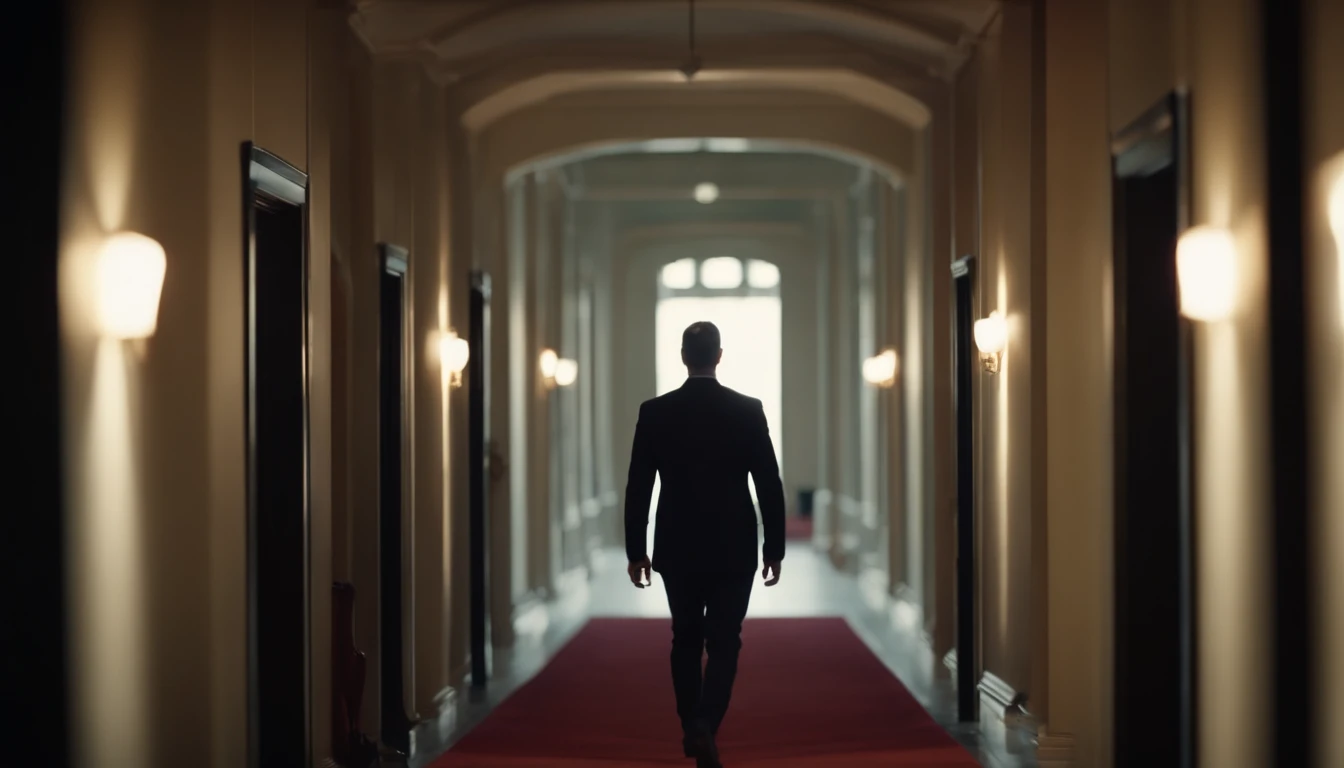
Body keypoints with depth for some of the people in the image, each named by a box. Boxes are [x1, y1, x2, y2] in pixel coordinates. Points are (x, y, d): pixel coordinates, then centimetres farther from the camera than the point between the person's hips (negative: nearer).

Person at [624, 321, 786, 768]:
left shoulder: (654, 412, -5)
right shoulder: (749, 410, -7)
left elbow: (637, 490, -3)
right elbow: (770, 487, -6)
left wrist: (635, 552, 6)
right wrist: (774, 549, 3)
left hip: (677, 548, 2)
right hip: (733, 549, -1)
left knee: (686, 639, 17)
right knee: (723, 643, 2)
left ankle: (692, 730, 25)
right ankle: (704, 728, -18)